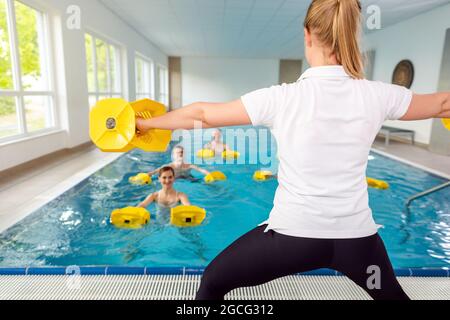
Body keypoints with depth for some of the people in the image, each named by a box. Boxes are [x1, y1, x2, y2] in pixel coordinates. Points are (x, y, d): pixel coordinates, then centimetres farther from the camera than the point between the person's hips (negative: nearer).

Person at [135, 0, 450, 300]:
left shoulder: (282, 98, -15)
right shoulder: (378, 95, -7)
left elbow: (202, 114, -5)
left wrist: (147, 122, 11)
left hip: (293, 232, -3)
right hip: (356, 234, 4)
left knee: (213, 281, 21)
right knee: (391, 292, 36)